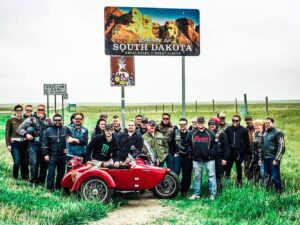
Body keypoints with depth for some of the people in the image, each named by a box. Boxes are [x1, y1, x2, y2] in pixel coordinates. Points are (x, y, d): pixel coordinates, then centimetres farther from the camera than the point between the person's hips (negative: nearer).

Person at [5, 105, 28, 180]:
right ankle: (15, 178, 9)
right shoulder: (10, 120, 3)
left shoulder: (24, 120, 10)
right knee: (17, 161, -11)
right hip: (14, 143, -3)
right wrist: (8, 144, -5)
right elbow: (7, 133, 1)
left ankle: (25, 177, 19)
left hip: (24, 142, 3)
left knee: (24, 161, 4)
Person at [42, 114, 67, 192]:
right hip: (52, 155, -2)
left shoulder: (65, 129, 5)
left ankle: (58, 187, 20)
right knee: (51, 172, -6)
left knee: (61, 172, 9)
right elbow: (44, 143, 0)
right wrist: (45, 154, -5)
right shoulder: (48, 130, 1)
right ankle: (50, 188, 0)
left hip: (62, 155, 2)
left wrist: (67, 148, -2)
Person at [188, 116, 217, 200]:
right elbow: (188, 145, 10)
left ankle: (213, 194, 6)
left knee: (211, 176, -1)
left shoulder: (210, 134, -1)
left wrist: (210, 153, -12)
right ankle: (196, 194, 16)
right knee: (197, 177, 9)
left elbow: (215, 145, 0)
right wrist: (191, 153, -3)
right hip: (196, 159, 2)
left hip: (209, 159, -2)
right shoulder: (191, 134, 5)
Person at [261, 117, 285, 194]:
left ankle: (278, 192, 3)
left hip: (273, 159, -7)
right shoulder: (265, 133, 15)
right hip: (265, 159, 7)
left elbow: (281, 147, -14)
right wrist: (260, 157, 17)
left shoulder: (278, 132, -8)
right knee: (267, 177, 14)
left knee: (275, 177, -7)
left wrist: (276, 159, -18)